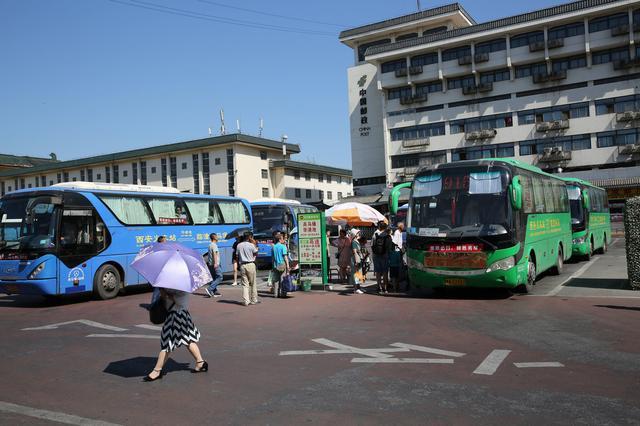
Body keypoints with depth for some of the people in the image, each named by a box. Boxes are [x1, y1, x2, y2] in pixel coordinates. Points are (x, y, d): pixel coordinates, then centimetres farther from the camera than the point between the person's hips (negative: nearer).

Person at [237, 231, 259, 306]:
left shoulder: (239, 245, 6)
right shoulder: (251, 245, -8)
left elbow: (238, 256, 8)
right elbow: (256, 254, 6)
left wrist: (239, 265, 15)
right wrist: (255, 244, 9)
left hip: (242, 265, 4)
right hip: (250, 264, -4)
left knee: (245, 284, 5)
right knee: (253, 283, 7)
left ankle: (246, 301, 0)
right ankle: (254, 300, 12)